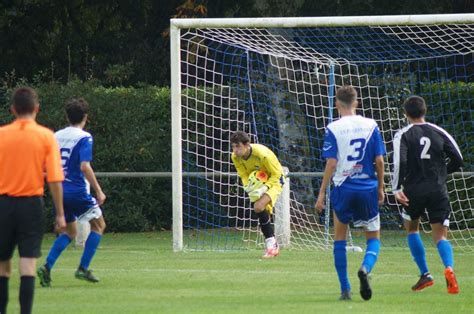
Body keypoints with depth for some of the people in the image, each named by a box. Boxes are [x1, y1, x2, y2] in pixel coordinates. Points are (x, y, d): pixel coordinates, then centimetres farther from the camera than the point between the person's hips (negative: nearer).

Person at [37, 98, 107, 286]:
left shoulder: (57, 136, 8)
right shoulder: (84, 138, -10)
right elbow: (84, 166, -21)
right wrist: (99, 191, -17)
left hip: (59, 191, 6)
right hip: (77, 191, -6)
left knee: (70, 232, 18)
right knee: (98, 225, 13)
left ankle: (47, 267, -1)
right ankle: (83, 268, 4)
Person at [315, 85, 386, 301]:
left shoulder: (333, 129, -5)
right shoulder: (371, 126, 1)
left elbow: (331, 163, -10)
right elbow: (379, 160, 1)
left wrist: (322, 193, -4)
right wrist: (380, 188, 13)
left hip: (343, 188, -1)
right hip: (368, 188, 1)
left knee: (340, 239, 14)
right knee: (374, 238, 12)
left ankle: (345, 289, 9)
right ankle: (365, 268, -20)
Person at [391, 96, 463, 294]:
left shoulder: (403, 135, -2)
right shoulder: (439, 133, 7)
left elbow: (400, 163, -16)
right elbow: (458, 160, 6)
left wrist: (397, 188, -16)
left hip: (413, 190, -2)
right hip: (438, 191, 2)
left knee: (411, 229, 22)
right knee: (440, 236, 2)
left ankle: (425, 274, 14)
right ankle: (449, 267, -29)